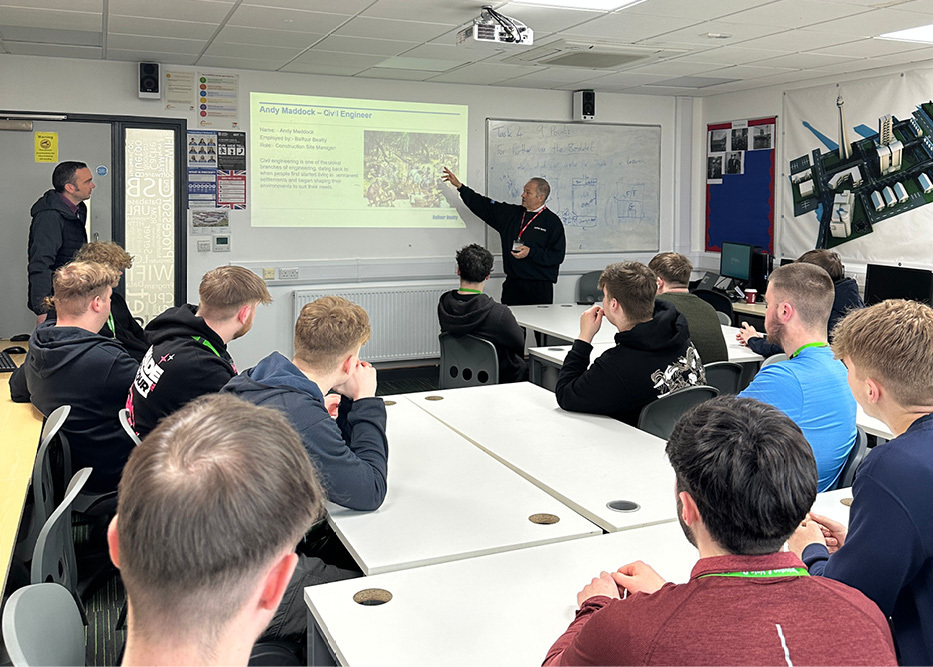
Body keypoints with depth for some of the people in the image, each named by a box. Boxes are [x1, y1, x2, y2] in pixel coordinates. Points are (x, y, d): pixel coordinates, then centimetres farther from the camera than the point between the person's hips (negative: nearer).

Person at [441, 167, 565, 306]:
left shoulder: (552, 221, -4)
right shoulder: (510, 213, 11)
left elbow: (558, 255, -8)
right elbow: (483, 206, 15)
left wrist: (531, 252, -17)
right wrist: (459, 186, 13)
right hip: (512, 284, 5)